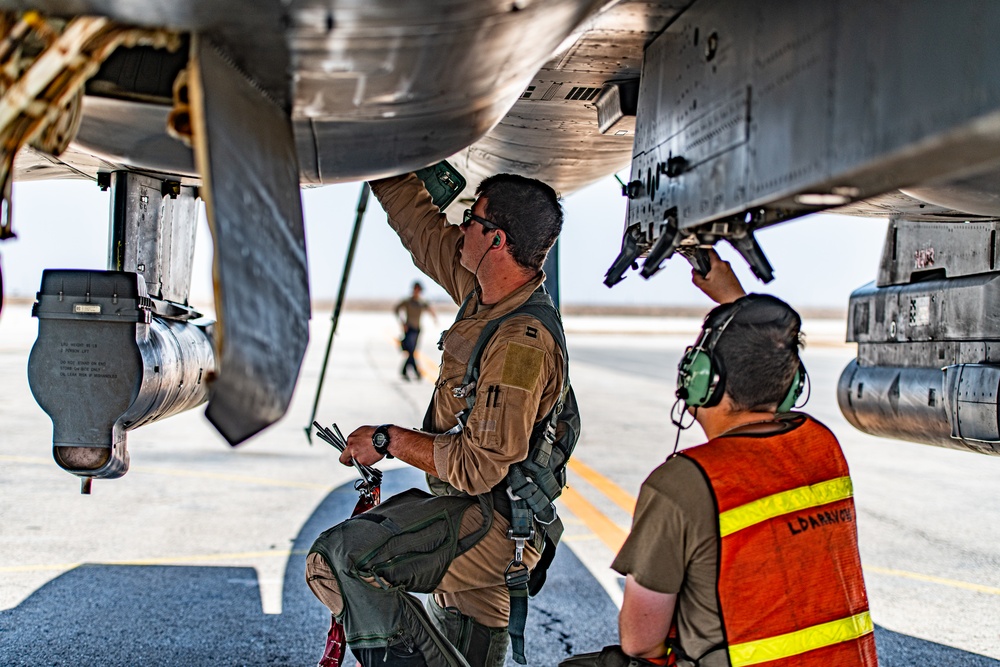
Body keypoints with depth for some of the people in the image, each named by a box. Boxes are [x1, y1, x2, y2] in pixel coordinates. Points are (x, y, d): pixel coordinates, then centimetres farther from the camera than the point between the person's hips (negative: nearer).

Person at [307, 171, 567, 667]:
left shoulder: (522, 343, -25)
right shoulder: (482, 292, 2)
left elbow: (478, 467, -26)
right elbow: (420, 223, 15)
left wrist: (389, 441, -16)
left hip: (489, 525, -10)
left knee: (338, 558, -25)